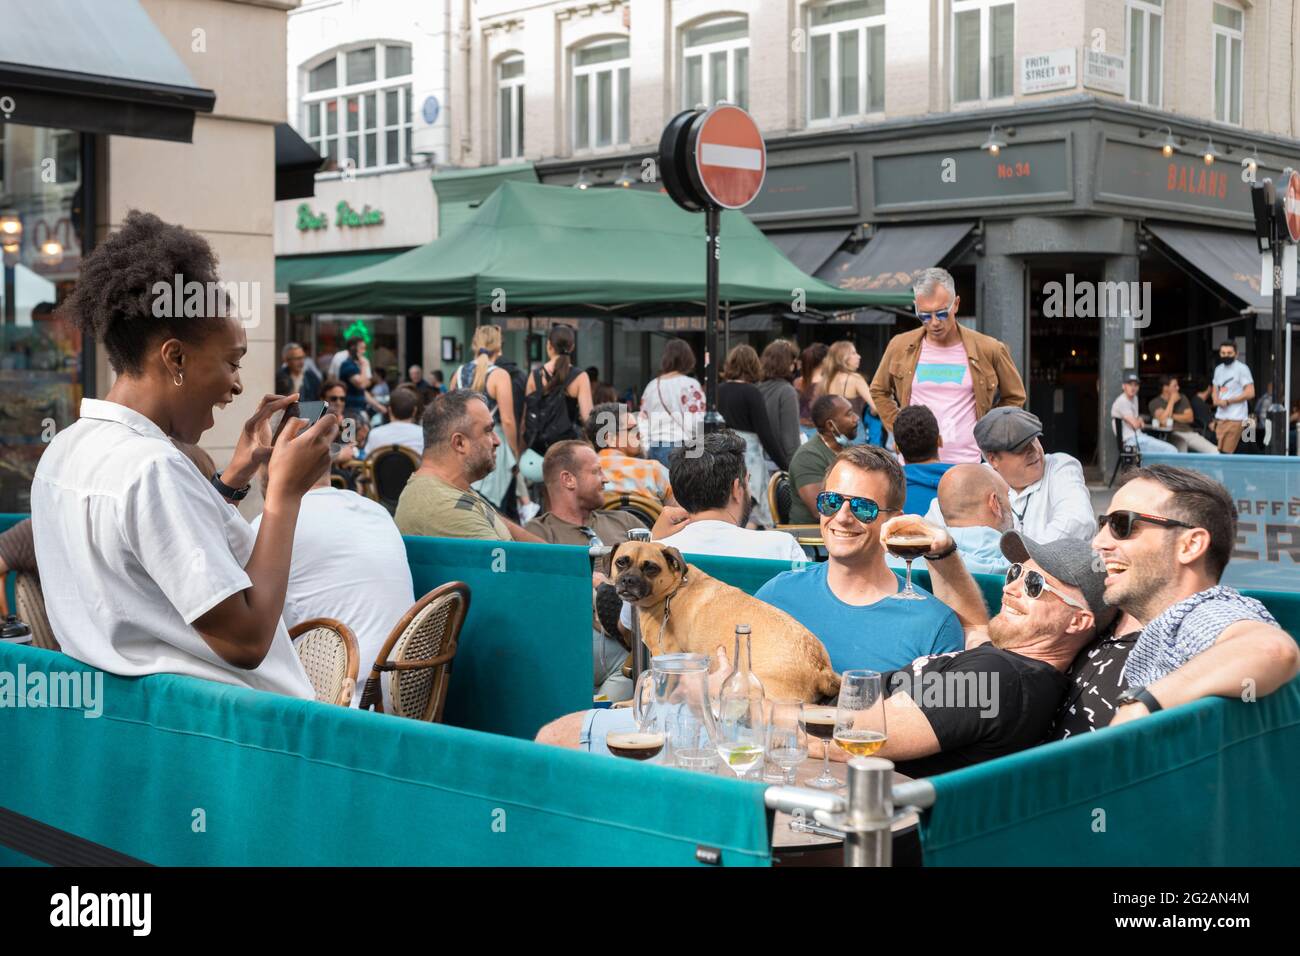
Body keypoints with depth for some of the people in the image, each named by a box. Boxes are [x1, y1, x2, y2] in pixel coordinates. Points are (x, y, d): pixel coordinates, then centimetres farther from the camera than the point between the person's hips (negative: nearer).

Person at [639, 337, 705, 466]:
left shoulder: (652, 386, 12)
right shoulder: (690, 386, -4)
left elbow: (643, 424, 13)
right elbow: (697, 424, -10)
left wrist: (646, 451, 18)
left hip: (655, 449, 5)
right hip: (681, 447, -5)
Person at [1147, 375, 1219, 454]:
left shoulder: (1182, 398, 16)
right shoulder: (1155, 403, 0)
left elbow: (1190, 418, 7)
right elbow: (1164, 420, -16)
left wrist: (1172, 416, -6)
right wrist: (1172, 401, -7)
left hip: (1189, 432, 4)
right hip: (1173, 435, -4)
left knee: (1214, 451, -10)